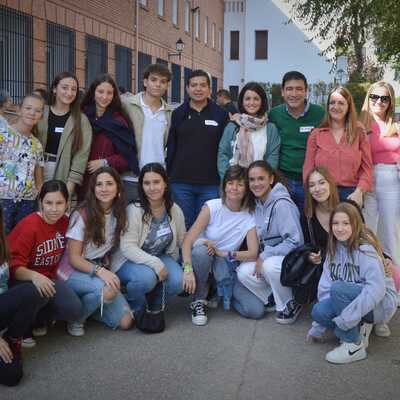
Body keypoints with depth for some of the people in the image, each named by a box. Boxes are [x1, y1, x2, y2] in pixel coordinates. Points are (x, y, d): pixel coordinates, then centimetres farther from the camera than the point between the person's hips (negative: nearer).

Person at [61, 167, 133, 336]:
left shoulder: (118, 214, 0)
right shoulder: (82, 215, -16)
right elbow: (73, 258, -15)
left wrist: (107, 272, -7)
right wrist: (99, 271, -30)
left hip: (102, 270, 5)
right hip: (74, 271, -5)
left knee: (126, 322, -10)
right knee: (108, 290, -35)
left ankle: (89, 305, 16)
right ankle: (76, 318, -7)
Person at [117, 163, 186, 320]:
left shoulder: (174, 210, -5)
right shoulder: (134, 210, -21)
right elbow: (127, 247, -25)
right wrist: (154, 263, -34)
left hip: (161, 257, 5)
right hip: (130, 261, -4)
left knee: (178, 281, -23)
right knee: (147, 277, -35)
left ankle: (154, 303, 12)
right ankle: (134, 309, 0)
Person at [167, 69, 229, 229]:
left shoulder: (221, 115, 4)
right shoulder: (178, 114, 6)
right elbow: (170, 148, 7)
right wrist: (167, 177, 3)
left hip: (210, 184, 0)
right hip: (181, 182, 1)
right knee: (183, 226, 8)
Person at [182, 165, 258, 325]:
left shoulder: (249, 216, -5)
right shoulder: (212, 207, -12)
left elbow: (253, 253, -12)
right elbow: (187, 241, -19)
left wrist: (223, 253, -23)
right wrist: (188, 270, -35)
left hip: (225, 266, 2)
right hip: (202, 258, -2)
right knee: (201, 249, -38)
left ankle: (217, 291, 9)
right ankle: (199, 300, -14)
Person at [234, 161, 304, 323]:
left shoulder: (282, 204, -17)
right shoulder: (257, 204, 6)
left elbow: (295, 241, -22)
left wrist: (264, 256, -21)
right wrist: (259, 257, -5)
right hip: (265, 257, 6)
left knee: (270, 265, -36)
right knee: (243, 272, -20)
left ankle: (290, 305, -10)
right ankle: (272, 299, 2)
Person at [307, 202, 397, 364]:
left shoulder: (365, 249, -19)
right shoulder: (334, 249, 3)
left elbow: (377, 288, -31)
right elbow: (325, 285, -2)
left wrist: (346, 318, -31)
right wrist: (317, 329, -4)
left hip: (381, 303, -7)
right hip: (351, 300, 7)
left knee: (338, 289, -31)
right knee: (318, 311, -19)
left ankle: (355, 345, -16)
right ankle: (359, 328, 5)